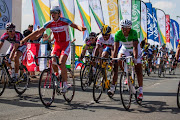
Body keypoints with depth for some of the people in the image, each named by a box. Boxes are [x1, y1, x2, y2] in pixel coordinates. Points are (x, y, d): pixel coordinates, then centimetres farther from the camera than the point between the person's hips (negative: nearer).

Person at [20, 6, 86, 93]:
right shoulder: (50, 23, -3)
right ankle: (56, 75, 13)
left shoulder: (64, 21, -14)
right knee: (52, 61, -17)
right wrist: (26, 38, -7)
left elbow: (75, 26, -23)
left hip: (65, 44, -4)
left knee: (61, 63, -18)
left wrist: (81, 28, -47)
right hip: (57, 44, 4)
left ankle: (65, 84, -10)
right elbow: (38, 31, -3)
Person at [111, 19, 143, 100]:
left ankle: (141, 91, -5)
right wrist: (113, 59, -44)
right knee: (119, 61, -25)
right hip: (125, 48, 3)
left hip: (134, 49, -2)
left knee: (138, 69, -9)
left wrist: (135, 58, -54)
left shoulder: (133, 33, -33)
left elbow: (135, 47, -41)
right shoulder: (118, 34, -27)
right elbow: (116, 48, -32)